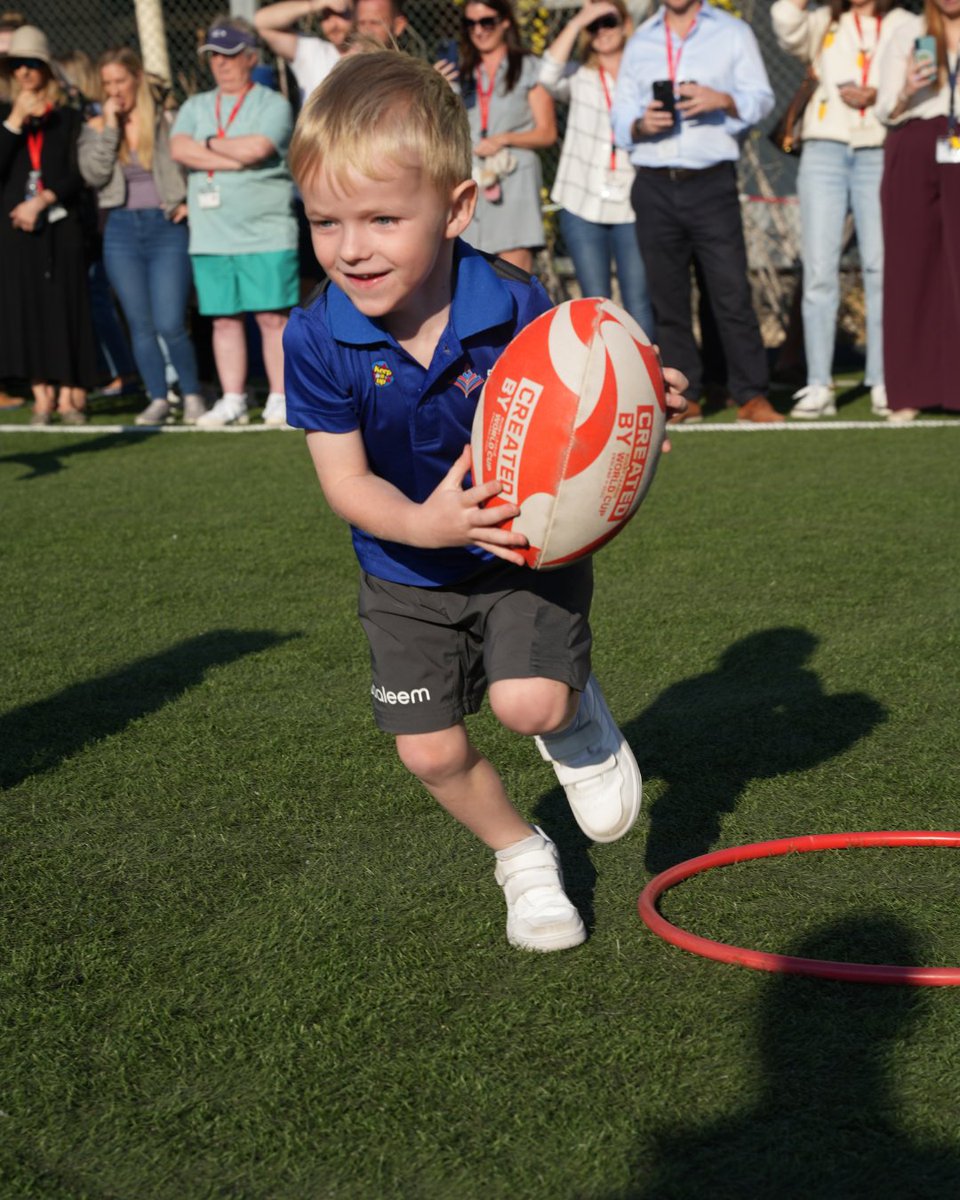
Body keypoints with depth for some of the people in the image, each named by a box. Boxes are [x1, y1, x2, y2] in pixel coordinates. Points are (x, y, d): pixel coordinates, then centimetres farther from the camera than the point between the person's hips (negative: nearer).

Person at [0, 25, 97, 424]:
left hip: (60, 227, -2)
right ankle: (42, 396, 3)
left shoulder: (68, 119, 8)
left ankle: (70, 395, -1)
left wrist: (42, 201, -13)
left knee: (66, 307, -4)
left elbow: (77, 177, -1)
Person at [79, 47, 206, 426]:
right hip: (122, 230, 3)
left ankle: (192, 395, 9)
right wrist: (110, 126, -8)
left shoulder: (167, 120, 0)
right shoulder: (97, 128, 8)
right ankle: (158, 399, 15)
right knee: (140, 325, 4)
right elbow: (94, 174, -7)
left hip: (166, 227, -3)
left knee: (170, 325, -10)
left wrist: (191, 201, -7)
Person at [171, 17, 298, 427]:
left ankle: (280, 400, 1)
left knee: (273, 316, -4)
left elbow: (256, 148, -17)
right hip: (210, 236, 4)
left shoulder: (272, 105, 1)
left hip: (266, 235, -4)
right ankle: (232, 401, 12)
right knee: (224, 319, 6)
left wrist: (210, 144, -1)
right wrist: (238, 159, -9)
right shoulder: (196, 107, 16)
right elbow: (179, 149, -2)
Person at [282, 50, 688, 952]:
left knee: (529, 703, -22)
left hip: (529, 548, -2)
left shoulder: (515, 307, -24)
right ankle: (522, 856, 33)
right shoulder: (316, 339, -20)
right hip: (409, 575, 2)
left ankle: (577, 717, 18)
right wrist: (420, 525, -38)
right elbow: (346, 480, -18)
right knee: (430, 751, 3)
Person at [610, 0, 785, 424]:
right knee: (667, 297, 3)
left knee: (732, 292, -7)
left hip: (712, 182, -2)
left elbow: (761, 98, 3)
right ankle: (683, 396, 10)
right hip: (653, 186, 3)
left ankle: (751, 395, -3)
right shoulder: (640, 41, 16)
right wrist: (641, 124, -10)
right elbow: (620, 117, 12)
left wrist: (722, 100, -16)